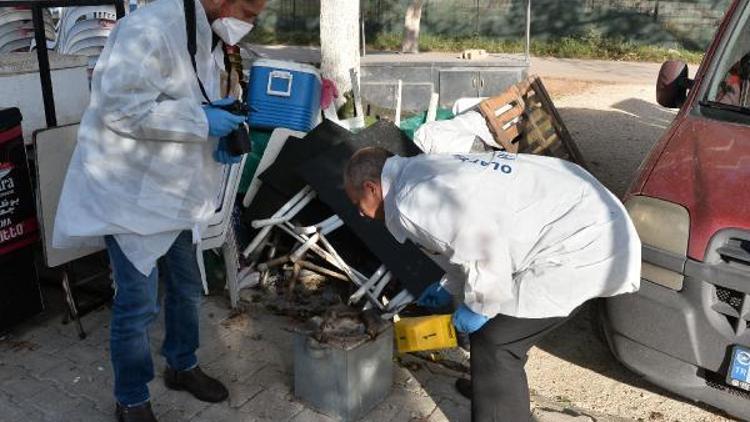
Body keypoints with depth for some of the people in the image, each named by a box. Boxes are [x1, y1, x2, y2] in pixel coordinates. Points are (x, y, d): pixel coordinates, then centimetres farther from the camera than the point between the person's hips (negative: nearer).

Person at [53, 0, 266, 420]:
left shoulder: (211, 41, 8)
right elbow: (121, 107, -28)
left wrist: (221, 141, -1)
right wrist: (200, 120, -25)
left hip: (177, 194, 9)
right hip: (131, 194, -9)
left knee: (186, 289, 19)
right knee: (138, 305, 0)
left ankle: (183, 366, 41)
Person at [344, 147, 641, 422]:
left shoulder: (411, 202, -19)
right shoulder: (423, 172, 12)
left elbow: (485, 249, -27)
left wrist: (479, 305, -10)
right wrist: (449, 287, 30)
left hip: (582, 244, -10)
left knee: (494, 342, -4)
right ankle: (492, 386, 47)